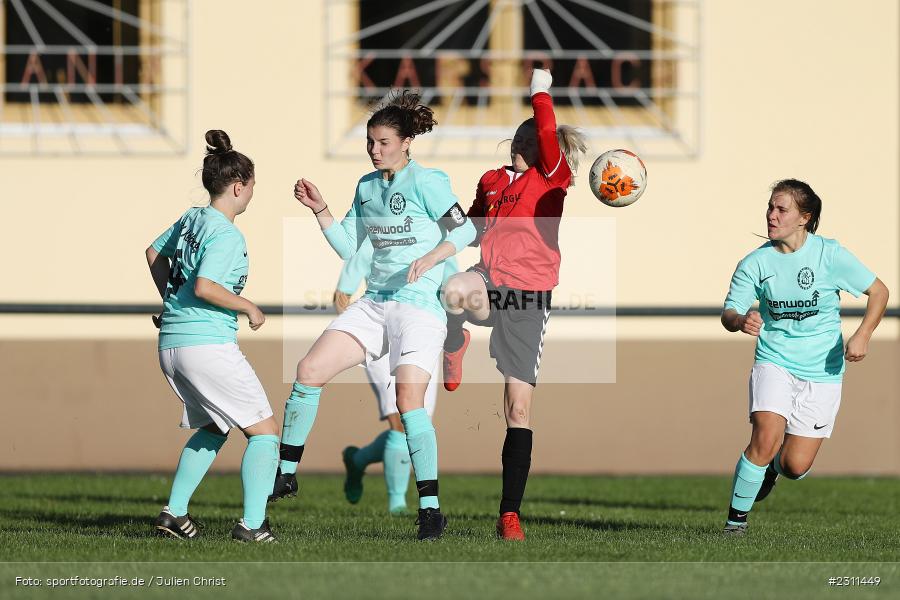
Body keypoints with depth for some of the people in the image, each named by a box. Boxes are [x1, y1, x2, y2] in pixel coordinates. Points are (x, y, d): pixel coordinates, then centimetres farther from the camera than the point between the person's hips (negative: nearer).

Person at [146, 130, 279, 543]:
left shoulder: (192, 218, 12)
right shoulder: (226, 234, -14)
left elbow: (154, 253, 28)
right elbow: (204, 287, -25)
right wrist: (249, 308, -12)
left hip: (171, 344, 9)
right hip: (208, 344, -9)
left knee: (213, 428, 25)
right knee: (264, 431, -1)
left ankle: (174, 513, 20)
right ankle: (252, 525, -11)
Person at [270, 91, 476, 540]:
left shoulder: (425, 181, -8)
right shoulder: (367, 186, 13)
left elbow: (464, 231, -9)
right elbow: (347, 246, 17)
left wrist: (430, 257, -24)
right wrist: (319, 209, 5)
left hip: (420, 306, -7)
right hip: (374, 302, 7)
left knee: (409, 400, -18)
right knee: (309, 370, -5)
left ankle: (430, 509, -12)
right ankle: (286, 473, 5)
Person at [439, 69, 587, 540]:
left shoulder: (551, 178, 1)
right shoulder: (491, 181, 13)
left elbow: (547, 138, -19)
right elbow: (470, 230, 26)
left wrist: (540, 92, -15)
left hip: (528, 295, -2)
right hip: (486, 280, 2)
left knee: (518, 408, -3)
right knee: (457, 292, -40)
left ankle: (510, 515, 4)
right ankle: (454, 347, -4)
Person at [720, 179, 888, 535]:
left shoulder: (830, 255, -9)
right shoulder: (756, 262, -5)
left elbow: (878, 291, 1)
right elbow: (729, 314, -8)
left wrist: (862, 336, -13)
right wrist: (740, 321, -33)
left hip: (822, 371, 0)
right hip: (774, 362, 0)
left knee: (796, 467, -4)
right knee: (765, 439, -24)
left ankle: (773, 465, 34)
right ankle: (736, 518, -7)